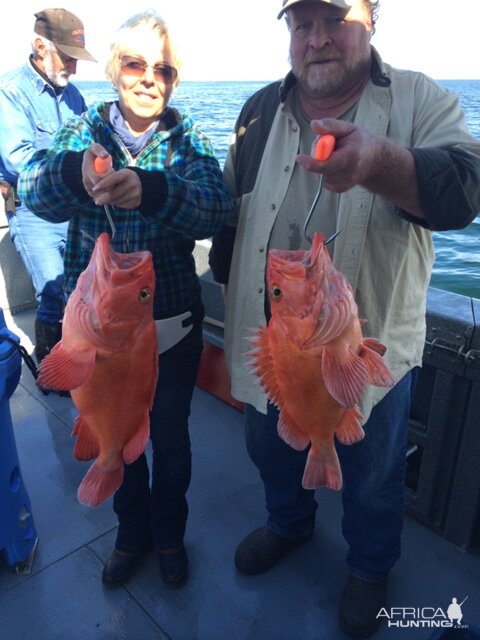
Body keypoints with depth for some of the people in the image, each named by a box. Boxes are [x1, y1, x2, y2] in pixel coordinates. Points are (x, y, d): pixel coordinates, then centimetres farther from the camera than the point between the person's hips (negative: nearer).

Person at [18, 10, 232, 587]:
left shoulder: (187, 139, -6)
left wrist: (151, 189, -44)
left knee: (170, 437, 16)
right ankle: (132, 532, 46)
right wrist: (74, 171, -43)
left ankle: (169, 533, 44)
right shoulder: (84, 131, -3)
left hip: (172, 322, -1)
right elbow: (35, 193, -20)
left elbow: (216, 208, -24)